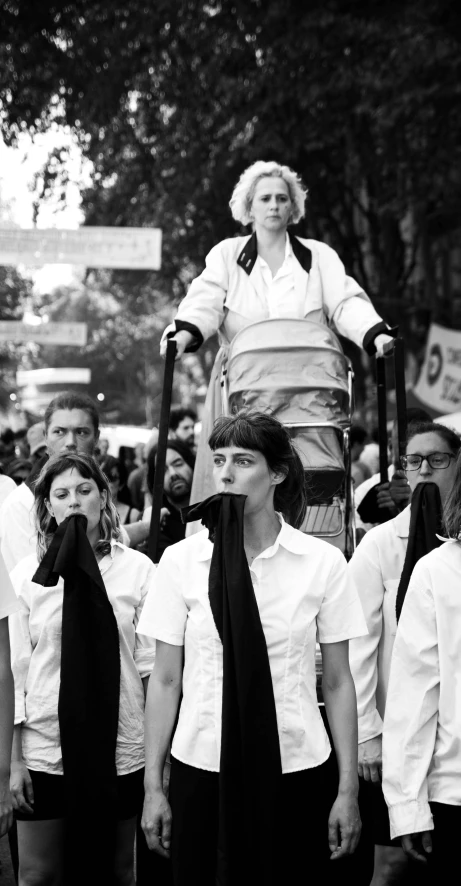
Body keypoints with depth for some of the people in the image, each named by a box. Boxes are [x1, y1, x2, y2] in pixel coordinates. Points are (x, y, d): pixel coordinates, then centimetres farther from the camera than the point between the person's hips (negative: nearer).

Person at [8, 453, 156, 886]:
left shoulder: (137, 569, -4)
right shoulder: (27, 574, -2)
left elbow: (151, 665, -1)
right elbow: (13, 671, -1)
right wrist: (13, 760, -2)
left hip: (120, 750, 0)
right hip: (43, 751, 0)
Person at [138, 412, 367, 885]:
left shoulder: (323, 562, -2)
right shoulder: (180, 560, 0)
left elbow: (337, 682, 3)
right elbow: (165, 680, 4)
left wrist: (348, 789, 1)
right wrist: (153, 786, 3)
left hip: (297, 770, 0)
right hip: (201, 769, 1)